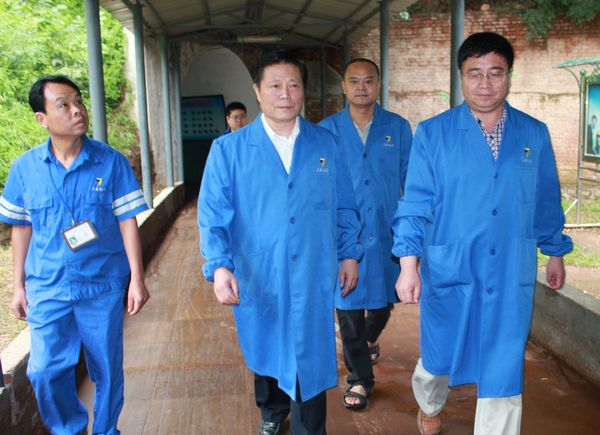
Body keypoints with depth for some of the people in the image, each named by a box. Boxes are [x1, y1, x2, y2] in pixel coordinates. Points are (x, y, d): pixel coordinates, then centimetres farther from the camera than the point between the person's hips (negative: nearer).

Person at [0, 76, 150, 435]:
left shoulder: (112, 162, -7)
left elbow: (128, 221, -5)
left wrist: (137, 279, -8)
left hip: (103, 287, -1)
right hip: (47, 288, 1)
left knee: (107, 369, 10)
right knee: (45, 371, 0)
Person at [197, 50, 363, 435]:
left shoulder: (327, 145, 4)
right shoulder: (228, 150, -2)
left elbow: (345, 207, 11)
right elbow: (213, 216, -7)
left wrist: (350, 254, 7)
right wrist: (219, 265, -19)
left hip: (315, 279, 0)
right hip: (258, 282, 1)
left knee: (311, 361, 5)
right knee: (266, 355, 21)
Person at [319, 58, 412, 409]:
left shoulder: (398, 128, 2)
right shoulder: (327, 130, 1)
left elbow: (411, 181, 6)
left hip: (387, 233, 1)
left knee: (384, 300, 14)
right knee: (348, 306, 3)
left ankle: (370, 338, 50)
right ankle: (360, 379, 21)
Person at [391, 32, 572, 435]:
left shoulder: (535, 134, 5)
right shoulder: (432, 133, -3)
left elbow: (546, 201, 14)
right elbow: (415, 202, -5)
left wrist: (555, 253, 18)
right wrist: (408, 264, -12)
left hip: (512, 278, 2)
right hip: (448, 274, -1)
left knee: (504, 371, 6)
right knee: (438, 358, 16)